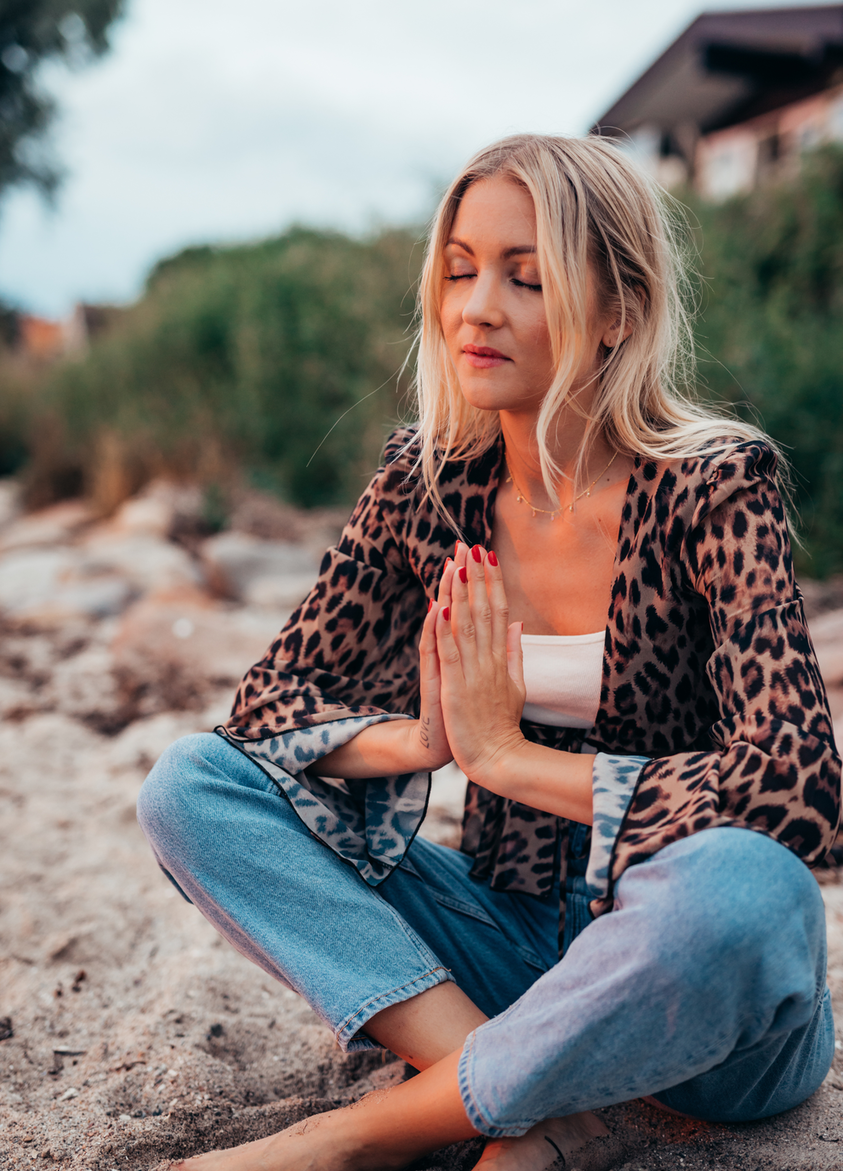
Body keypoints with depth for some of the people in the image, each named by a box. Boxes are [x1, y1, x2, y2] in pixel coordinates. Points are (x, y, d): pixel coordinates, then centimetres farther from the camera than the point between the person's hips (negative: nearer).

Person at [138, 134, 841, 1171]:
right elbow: (271, 694, 2)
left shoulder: (713, 486, -15)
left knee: (743, 887, -39)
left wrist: (506, 754, -21)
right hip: (512, 943, 4)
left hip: (684, 976, -4)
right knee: (190, 784, -10)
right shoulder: (425, 480, -2)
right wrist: (419, 739, -19)